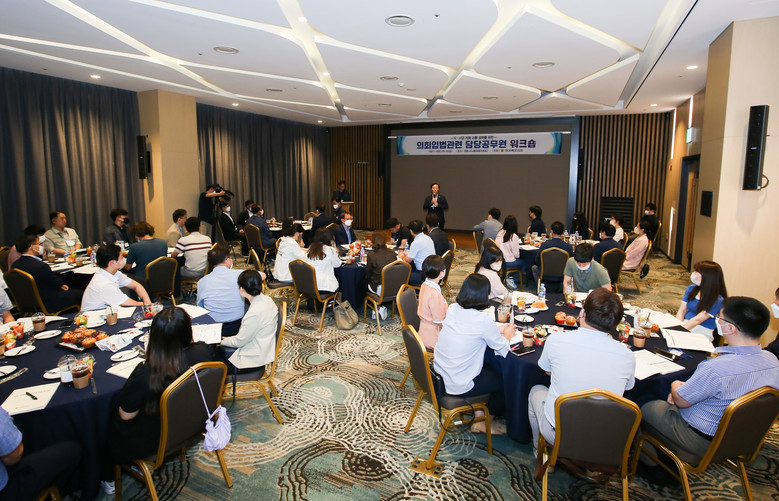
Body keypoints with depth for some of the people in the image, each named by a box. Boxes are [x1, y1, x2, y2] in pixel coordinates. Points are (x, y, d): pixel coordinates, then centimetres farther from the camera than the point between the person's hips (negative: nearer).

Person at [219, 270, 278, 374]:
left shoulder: (255, 313, -31)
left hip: (254, 360, -9)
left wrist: (221, 341, 1)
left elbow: (239, 341, -16)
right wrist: (229, 339, 12)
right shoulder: (266, 299, -3)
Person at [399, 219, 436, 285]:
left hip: (424, 275, -9)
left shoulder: (416, 243, -18)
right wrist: (407, 254, 26)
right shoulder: (428, 238, 8)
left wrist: (402, 257, 14)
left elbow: (408, 260, -7)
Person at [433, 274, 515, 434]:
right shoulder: (483, 320, -23)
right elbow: (503, 350, -10)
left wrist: (499, 332, 15)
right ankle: (484, 422, 29)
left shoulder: (452, 309, -4)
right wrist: (507, 335, 11)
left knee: (491, 369, 24)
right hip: (457, 386, -7)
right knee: (504, 381, 15)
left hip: (438, 374, 7)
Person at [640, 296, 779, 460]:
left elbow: (681, 401, -19)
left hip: (705, 443, -7)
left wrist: (675, 386, 4)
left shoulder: (716, 368, -37)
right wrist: (684, 390, 3)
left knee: (647, 409, 12)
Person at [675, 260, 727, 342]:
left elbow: (698, 319, -19)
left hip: (701, 334, -5)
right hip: (685, 325, 6)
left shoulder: (717, 300, -12)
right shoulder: (691, 289, 9)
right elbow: (682, 311, 7)